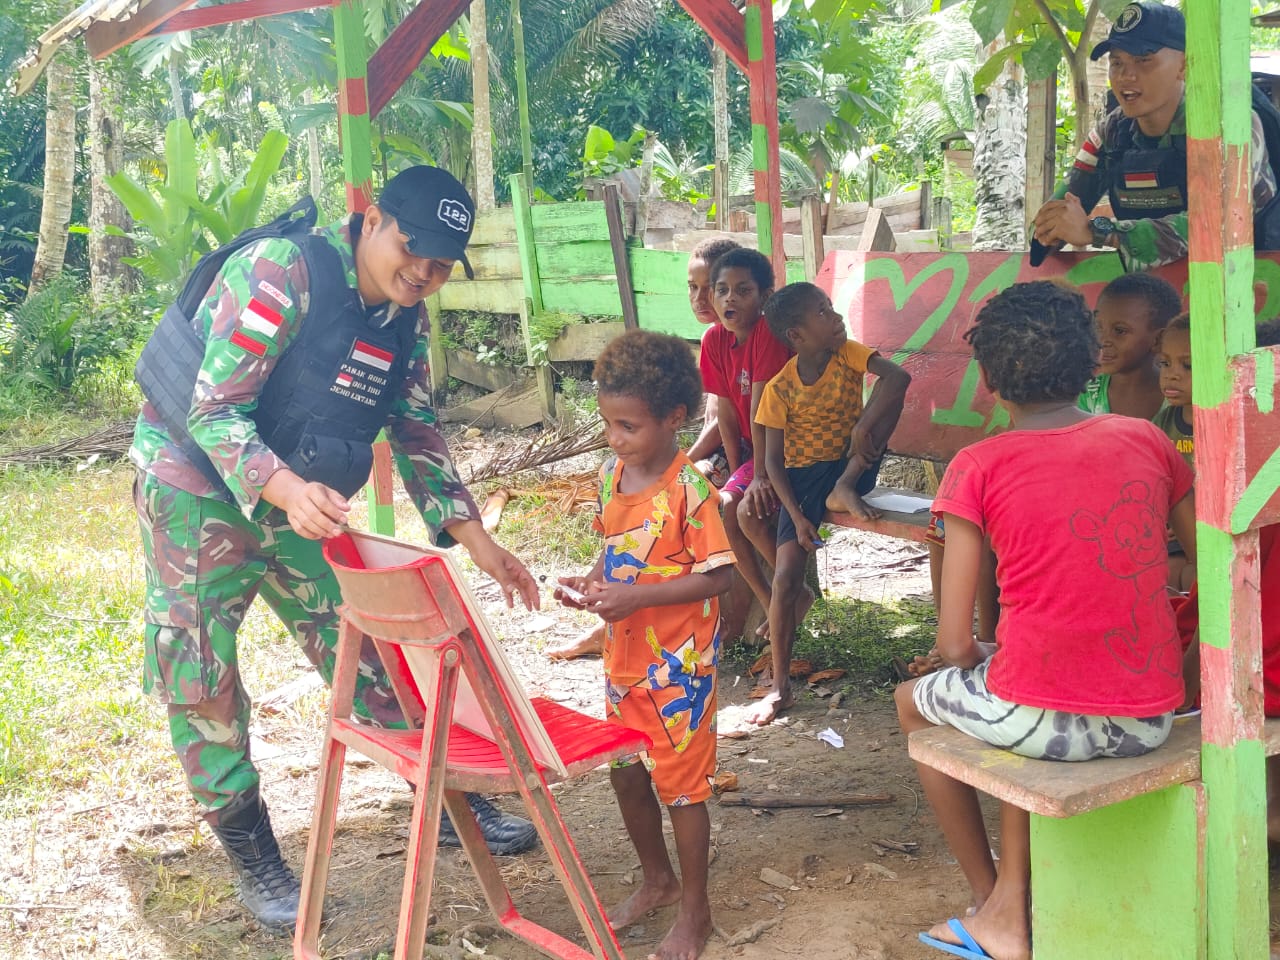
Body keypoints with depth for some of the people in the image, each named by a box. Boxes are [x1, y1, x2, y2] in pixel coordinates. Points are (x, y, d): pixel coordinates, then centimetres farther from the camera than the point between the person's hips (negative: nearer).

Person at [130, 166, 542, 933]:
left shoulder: (405, 320, -2)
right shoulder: (282, 272, -25)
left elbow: (417, 437, 4)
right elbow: (212, 412, -28)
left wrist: (475, 538, -6)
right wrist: (286, 489, -45)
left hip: (301, 498, 6)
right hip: (199, 486, -6)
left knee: (366, 645, 8)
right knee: (199, 669, -3)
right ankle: (253, 855, 11)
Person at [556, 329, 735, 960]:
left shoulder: (689, 491, -20)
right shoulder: (612, 476, 1)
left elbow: (717, 576, -20)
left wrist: (636, 596, -26)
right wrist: (590, 584, -5)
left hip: (678, 663, -7)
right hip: (624, 655, 7)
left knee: (680, 782, 4)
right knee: (626, 773, 19)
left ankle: (695, 909, 22)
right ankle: (657, 879, 41)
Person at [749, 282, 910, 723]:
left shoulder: (848, 353, -7)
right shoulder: (780, 388, -10)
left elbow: (897, 376, -26)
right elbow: (773, 460, -7)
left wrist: (864, 425, -39)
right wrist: (798, 518, -16)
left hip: (852, 463, 2)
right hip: (803, 477, -1)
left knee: (886, 392, -22)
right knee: (786, 577, -14)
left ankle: (845, 489, -20)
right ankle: (780, 687, -4)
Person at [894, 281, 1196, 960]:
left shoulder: (979, 468, -8)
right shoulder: (1146, 440, 3)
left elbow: (955, 645, -10)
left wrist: (976, 659, 13)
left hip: (1044, 719, -4)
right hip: (1150, 722, 5)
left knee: (914, 700, 28)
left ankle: (991, 900, 34)